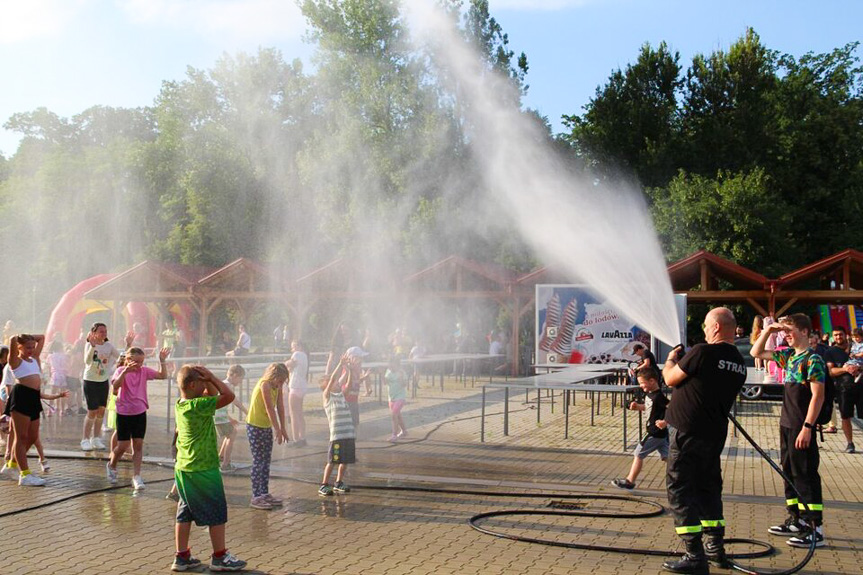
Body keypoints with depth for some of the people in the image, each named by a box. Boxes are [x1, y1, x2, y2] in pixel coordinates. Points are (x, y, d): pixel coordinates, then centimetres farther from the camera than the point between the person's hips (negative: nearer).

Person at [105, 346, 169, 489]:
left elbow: (163, 375, -5)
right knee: (123, 446, 3)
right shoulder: (121, 370, -11)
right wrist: (125, 372, -44)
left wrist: (162, 361, -17)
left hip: (140, 413, 3)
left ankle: (136, 476, 6)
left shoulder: (144, 371, 1)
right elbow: (115, 386, -29)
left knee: (138, 445, 2)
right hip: (124, 413, -3)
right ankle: (111, 466, 32)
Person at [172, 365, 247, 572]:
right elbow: (228, 396, -23)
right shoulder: (198, 406, -21)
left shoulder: (181, 405, 6)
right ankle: (220, 557, 12)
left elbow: (212, 393, 19)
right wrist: (211, 376, -16)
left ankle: (182, 556, 18)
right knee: (217, 513, 4)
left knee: (185, 513, 13)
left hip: (183, 468, 9)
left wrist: (208, 379, 2)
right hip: (203, 470, -8)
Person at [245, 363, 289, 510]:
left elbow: (280, 407, 2)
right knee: (258, 462, -5)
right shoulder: (265, 385, -23)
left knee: (266, 461, 12)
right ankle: (256, 497, -1)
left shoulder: (277, 386, 0)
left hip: (267, 427, 8)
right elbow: (270, 409, -25)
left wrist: (283, 429, 1)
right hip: (255, 427, -8)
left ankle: (265, 494, 20)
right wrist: (278, 430, -24)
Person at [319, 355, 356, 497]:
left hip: (349, 435, 7)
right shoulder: (327, 396, -2)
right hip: (337, 435, -7)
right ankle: (324, 486, 5)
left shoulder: (341, 394, 16)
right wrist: (340, 364, -16)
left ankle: (338, 484, 24)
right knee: (332, 461, -4)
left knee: (345, 460, 11)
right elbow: (332, 379, -13)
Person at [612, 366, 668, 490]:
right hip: (661, 434, 9)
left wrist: (665, 421, -31)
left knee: (638, 454, 1)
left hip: (655, 432, -9)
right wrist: (637, 406, 7)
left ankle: (629, 481, 11)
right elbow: (647, 407, 24)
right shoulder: (649, 394, 8)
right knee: (666, 456, 11)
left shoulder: (658, 396, -21)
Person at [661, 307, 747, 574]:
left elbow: (670, 379, -7)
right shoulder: (739, 363, 8)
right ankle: (716, 549, 27)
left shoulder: (703, 352, -16)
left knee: (680, 491, -1)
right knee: (708, 489, 20)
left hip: (687, 432, -8)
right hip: (715, 434, 8)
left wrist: (670, 360, 13)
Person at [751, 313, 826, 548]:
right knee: (789, 472, 14)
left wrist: (807, 427, -21)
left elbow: (818, 395, -17)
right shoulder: (788, 355, 11)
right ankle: (797, 520, 25)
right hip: (787, 424, 9)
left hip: (802, 428, -9)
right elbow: (756, 353, 22)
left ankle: (815, 529, -2)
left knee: (806, 475, -6)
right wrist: (768, 331, 9)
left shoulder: (813, 360, -13)